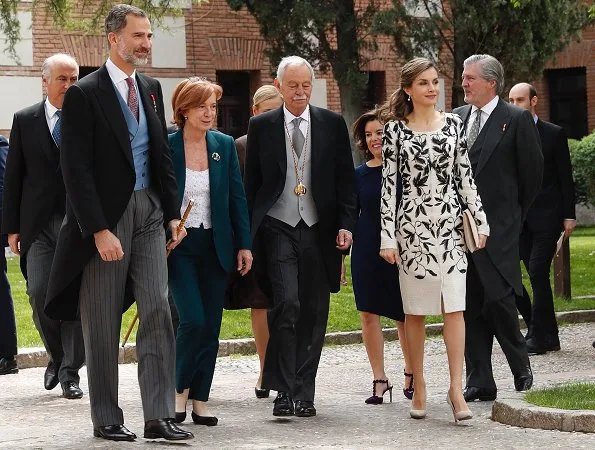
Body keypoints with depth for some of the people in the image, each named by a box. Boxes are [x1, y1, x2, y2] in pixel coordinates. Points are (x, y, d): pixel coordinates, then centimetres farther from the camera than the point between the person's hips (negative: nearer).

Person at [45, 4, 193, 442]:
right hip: (105, 216, -5)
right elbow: (76, 170, -13)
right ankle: (106, 419, 13)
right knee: (103, 323, 3)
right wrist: (99, 231, -18)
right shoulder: (85, 94, -9)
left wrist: (173, 213, 9)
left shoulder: (152, 89, 12)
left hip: (148, 212, 5)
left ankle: (159, 416, -4)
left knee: (158, 310, -4)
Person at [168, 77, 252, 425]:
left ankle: (200, 400, 11)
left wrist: (244, 245, 3)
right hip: (179, 246, -4)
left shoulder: (225, 145, 5)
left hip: (216, 246, 4)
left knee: (211, 325, 4)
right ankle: (180, 390, 6)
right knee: (193, 319, -14)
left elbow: (237, 197, 8)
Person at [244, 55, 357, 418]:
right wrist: (248, 235, 3)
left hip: (319, 230, 2)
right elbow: (251, 184, 8)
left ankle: (304, 393, 14)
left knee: (314, 314, 4)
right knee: (286, 304, -16)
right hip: (278, 228, -2)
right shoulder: (261, 126, 6)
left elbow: (346, 180, 9)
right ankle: (284, 391, -9)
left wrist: (346, 224, -2)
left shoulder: (333, 125, 7)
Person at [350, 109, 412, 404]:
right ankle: (379, 380, 9)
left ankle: (411, 375, 25)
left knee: (405, 316, 5)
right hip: (367, 252, 3)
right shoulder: (359, 174, 6)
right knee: (368, 314, 0)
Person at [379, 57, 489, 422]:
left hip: (450, 224, 1)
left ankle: (456, 388, -7)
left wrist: (480, 221, 5)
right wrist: (387, 237, -4)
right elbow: (389, 184, 0)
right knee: (415, 310, 5)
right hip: (412, 225, -1)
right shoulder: (396, 129, 2)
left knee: (454, 307, -6)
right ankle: (419, 387, 14)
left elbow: (466, 176, 10)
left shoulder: (453, 124, 7)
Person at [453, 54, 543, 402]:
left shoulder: (517, 119, -3)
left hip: (498, 228, -5)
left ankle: (521, 366, 11)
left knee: (498, 298, -11)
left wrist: (515, 214, 7)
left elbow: (532, 171, 0)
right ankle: (480, 381, 10)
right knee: (470, 306, 5)